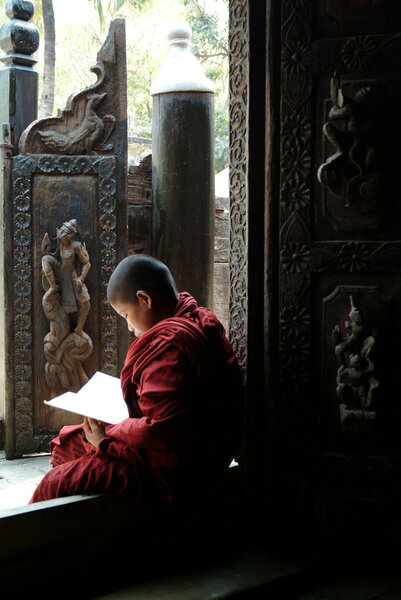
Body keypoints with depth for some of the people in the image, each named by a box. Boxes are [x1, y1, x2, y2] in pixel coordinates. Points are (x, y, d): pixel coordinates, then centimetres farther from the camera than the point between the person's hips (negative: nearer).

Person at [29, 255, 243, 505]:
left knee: (54, 484, -14)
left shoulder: (169, 342, -24)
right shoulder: (199, 321, 9)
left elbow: (158, 430, -29)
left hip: (172, 471, -11)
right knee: (66, 442, 19)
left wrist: (108, 434, -13)